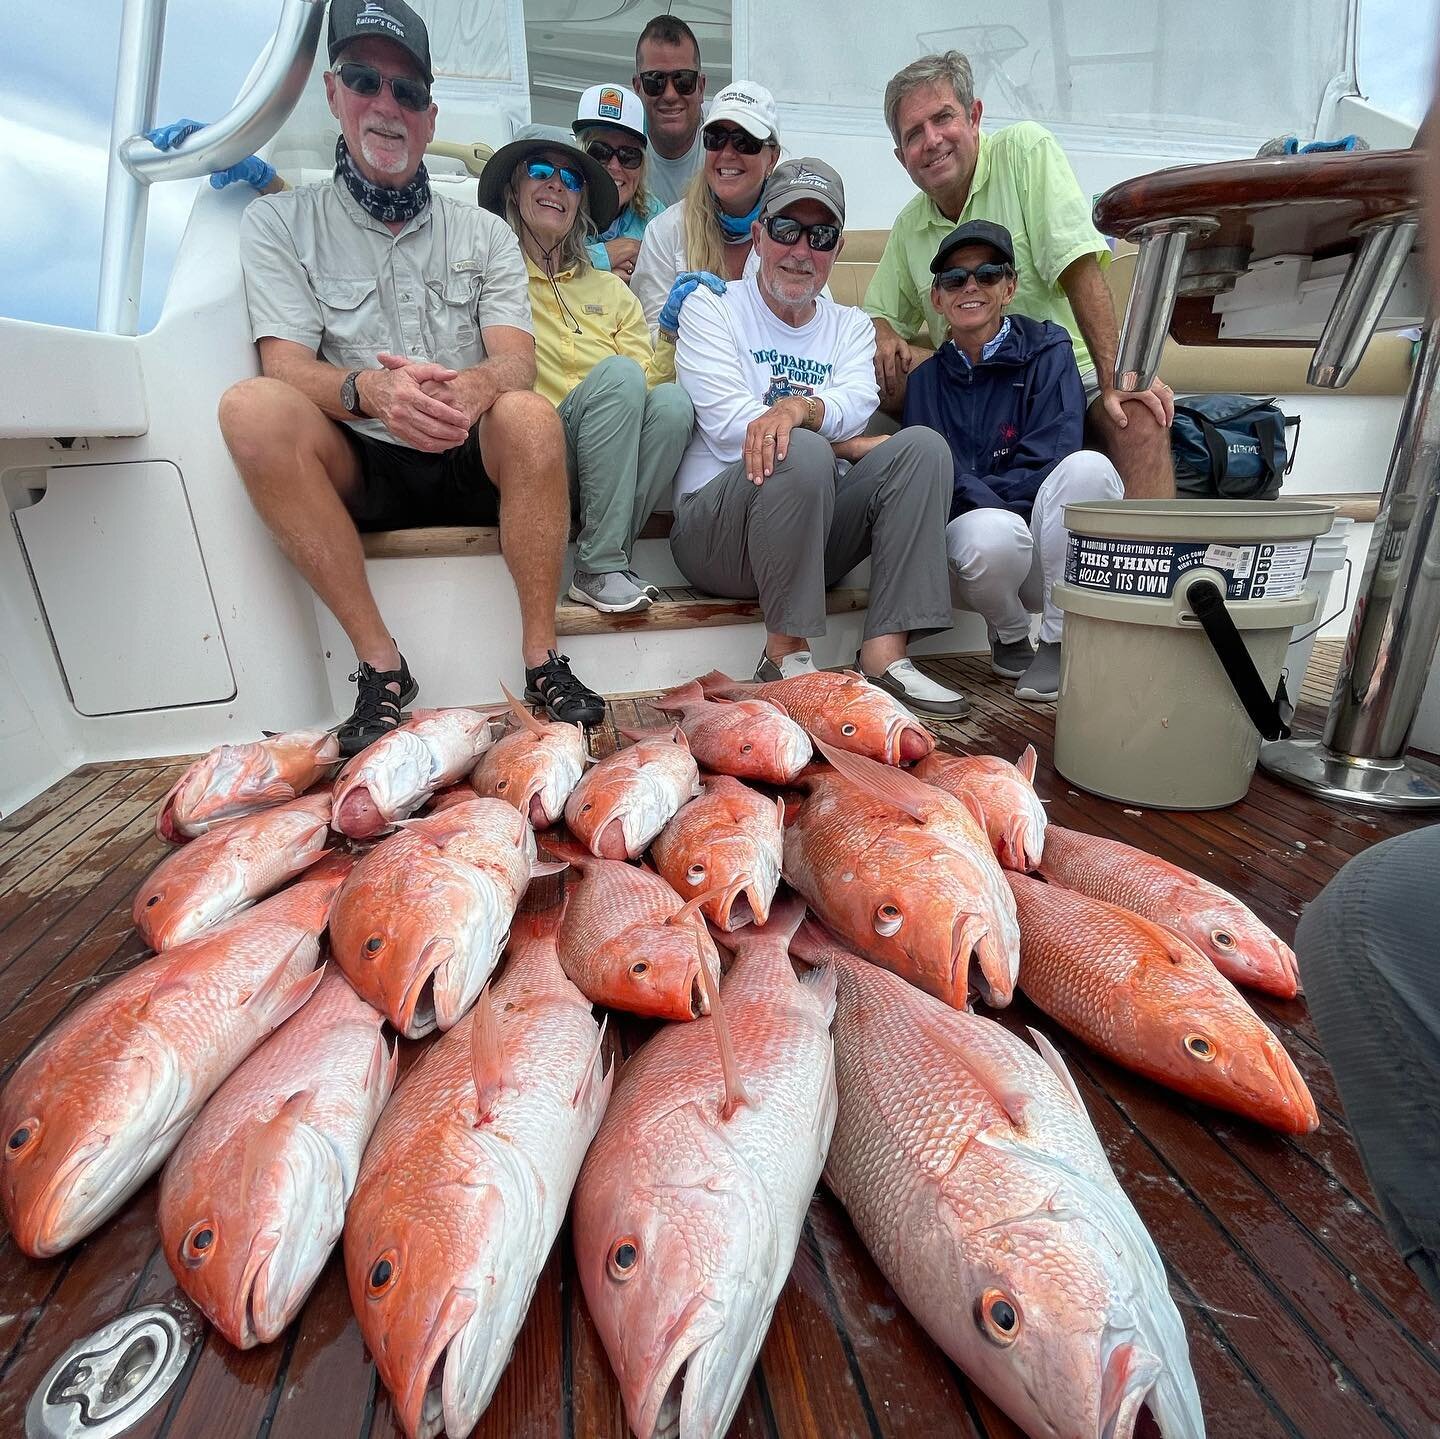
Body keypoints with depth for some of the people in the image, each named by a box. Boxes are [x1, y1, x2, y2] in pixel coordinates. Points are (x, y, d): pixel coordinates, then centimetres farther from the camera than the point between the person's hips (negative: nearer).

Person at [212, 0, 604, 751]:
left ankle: (542, 657, -26)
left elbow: (517, 361, -4)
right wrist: (370, 389, -29)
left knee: (530, 414, -30)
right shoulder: (279, 222, 8)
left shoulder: (484, 232, 12)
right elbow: (287, 369, -5)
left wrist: (477, 386, -29)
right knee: (251, 407, -27)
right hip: (356, 470, 1)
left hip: (474, 463, 0)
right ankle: (379, 661, -25)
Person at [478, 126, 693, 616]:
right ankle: (601, 566, -26)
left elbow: (650, 372, 13)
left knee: (673, 400, -25)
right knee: (619, 373, -28)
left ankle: (604, 564, -23)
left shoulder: (611, 289, 24)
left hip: (612, 469, 4)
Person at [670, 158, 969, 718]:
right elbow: (729, 425, -9)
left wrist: (796, 406, -27)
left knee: (923, 446, -15)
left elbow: (856, 406, -4)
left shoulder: (851, 326, 18)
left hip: (817, 534, 4)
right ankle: (786, 652, -22)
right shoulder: (712, 309, 6)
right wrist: (846, 442, -8)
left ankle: (885, 651, -24)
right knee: (802, 452, -32)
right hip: (713, 533, -4)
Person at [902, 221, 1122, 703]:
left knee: (1087, 466, -29)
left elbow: (1049, 464, -10)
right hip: (968, 554, 0)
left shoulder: (1047, 351, 2)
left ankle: (1059, 642, -14)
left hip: (1052, 557, 0)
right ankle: (1010, 635, 2)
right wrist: (977, 500, -19)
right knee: (992, 531, -35)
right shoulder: (925, 378, 9)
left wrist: (962, 488, -10)